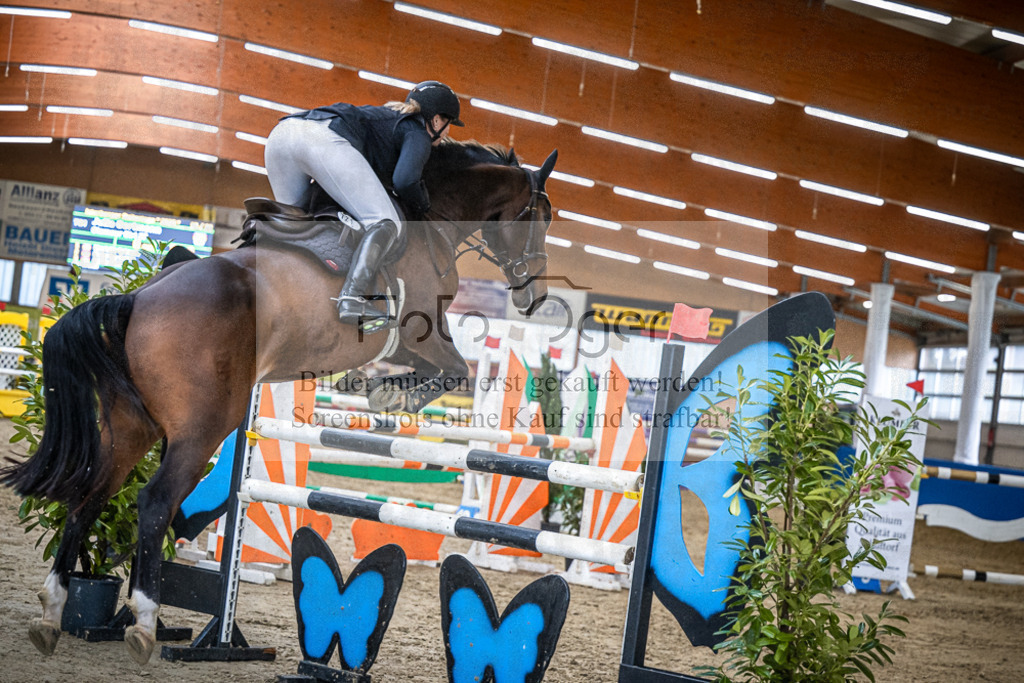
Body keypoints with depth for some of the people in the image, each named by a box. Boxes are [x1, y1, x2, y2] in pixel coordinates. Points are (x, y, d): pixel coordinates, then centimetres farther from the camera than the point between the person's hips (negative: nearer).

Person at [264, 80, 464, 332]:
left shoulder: (384, 116, 38)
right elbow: (404, 180, -4)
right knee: (386, 225, -8)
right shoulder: (418, 133, 14)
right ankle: (353, 299, -28)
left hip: (281, 133, 8)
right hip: (325, 141, -8)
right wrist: (423, 207, 15)